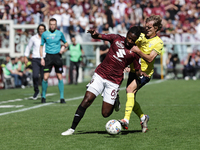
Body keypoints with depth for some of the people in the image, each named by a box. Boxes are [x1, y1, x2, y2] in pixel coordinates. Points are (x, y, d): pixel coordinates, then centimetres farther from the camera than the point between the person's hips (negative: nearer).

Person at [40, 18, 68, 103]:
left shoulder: (60, 33, 6)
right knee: (45, 77, -7)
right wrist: (42, 58, 0)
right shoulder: (45, 34, 5)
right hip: (48, 56, 0)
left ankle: (62, 97, 4)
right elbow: (41, 46, 10)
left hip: (57, 56, 0)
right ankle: (43, 96, 9)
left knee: (60, 77, -3)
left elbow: (66, 43, 19)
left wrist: (64, 47, -4)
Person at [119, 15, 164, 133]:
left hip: (145, 73, -7)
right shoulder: (141, 36, 8)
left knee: (130, 89, -28)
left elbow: (150, 59, -18)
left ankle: (126, 120, -38)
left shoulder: (158, 42, -9)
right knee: (131, 97, 5)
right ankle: (143, 117, 31)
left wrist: (138, 51, -27)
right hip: (134, 70, 7)